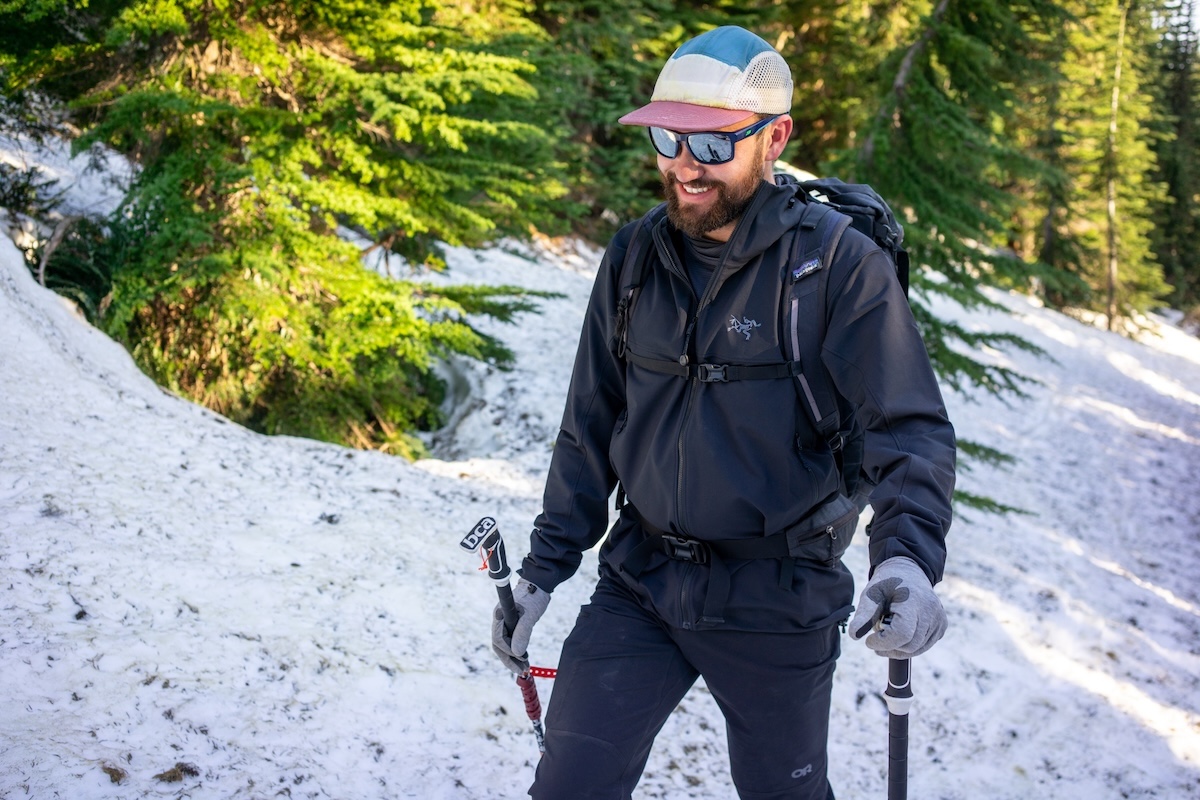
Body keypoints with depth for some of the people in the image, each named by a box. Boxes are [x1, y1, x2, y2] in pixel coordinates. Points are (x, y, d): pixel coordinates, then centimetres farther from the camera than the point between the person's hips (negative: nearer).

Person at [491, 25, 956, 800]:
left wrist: (909, 554, -37)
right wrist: (543, 569, 7)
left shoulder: (843, 266, -15)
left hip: (776, 601, -3)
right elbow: (591, 429, 7)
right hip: (639, 582, 3)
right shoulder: (635, 256, 0)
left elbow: (912, 430, -18)